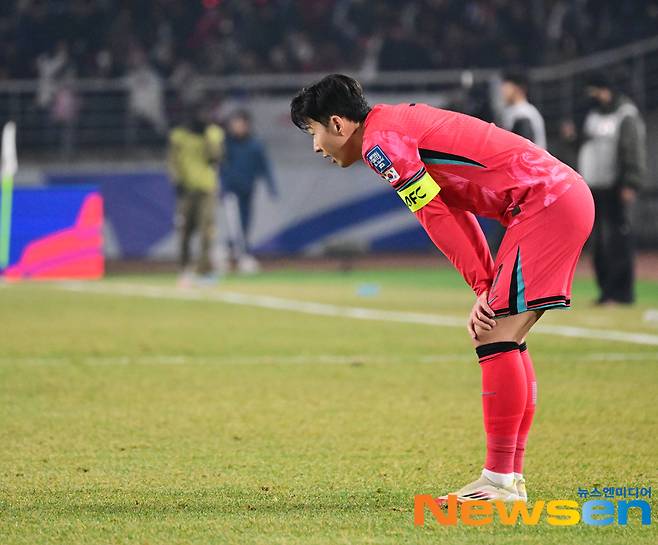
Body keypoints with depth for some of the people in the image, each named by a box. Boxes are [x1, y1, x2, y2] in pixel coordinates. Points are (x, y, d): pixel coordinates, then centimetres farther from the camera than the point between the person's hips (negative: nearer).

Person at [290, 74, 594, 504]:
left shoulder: (380, 141, -9)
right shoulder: (402, 125, 22)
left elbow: (434, 214, -12)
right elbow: (456, 209, 20)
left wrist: (482, 287, -6)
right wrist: (489, 290, 12)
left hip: (545, 202, -10)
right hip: (566, 193, 10)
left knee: (495, 337, -11)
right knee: (505, 339, 12)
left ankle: (500, 480, -10)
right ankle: (512, 478, 13)